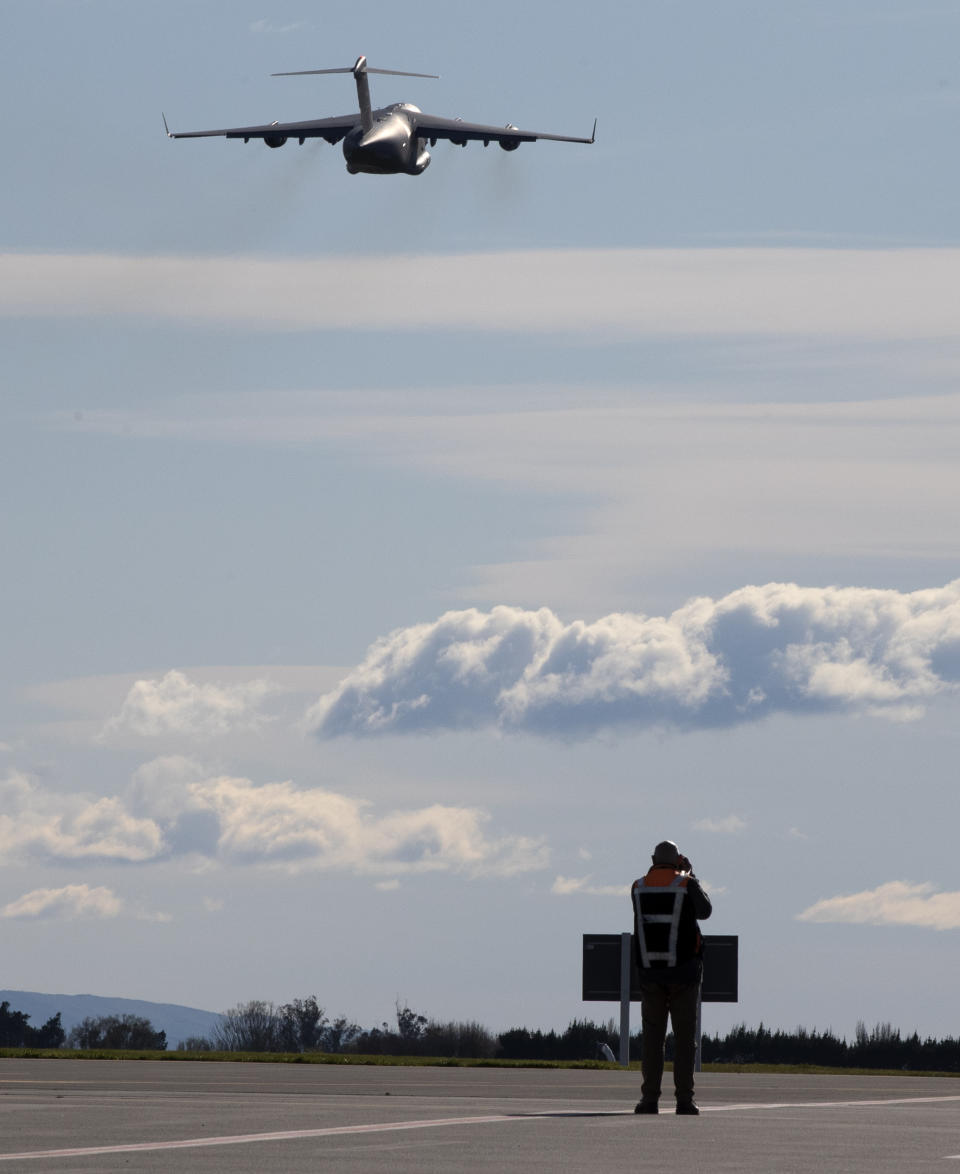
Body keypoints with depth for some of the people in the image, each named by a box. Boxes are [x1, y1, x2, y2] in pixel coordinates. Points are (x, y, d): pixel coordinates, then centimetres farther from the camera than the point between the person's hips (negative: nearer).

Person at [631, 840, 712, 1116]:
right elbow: (704, 911, 12)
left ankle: (649, 1098, -2)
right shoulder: (686, 885, -5)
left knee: (652, 1035, 5)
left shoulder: (639, 887, 3)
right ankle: (684, 1099, -4)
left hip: (650, 972, 2)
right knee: (684, 1036, 1)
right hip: (683, 969, -2)